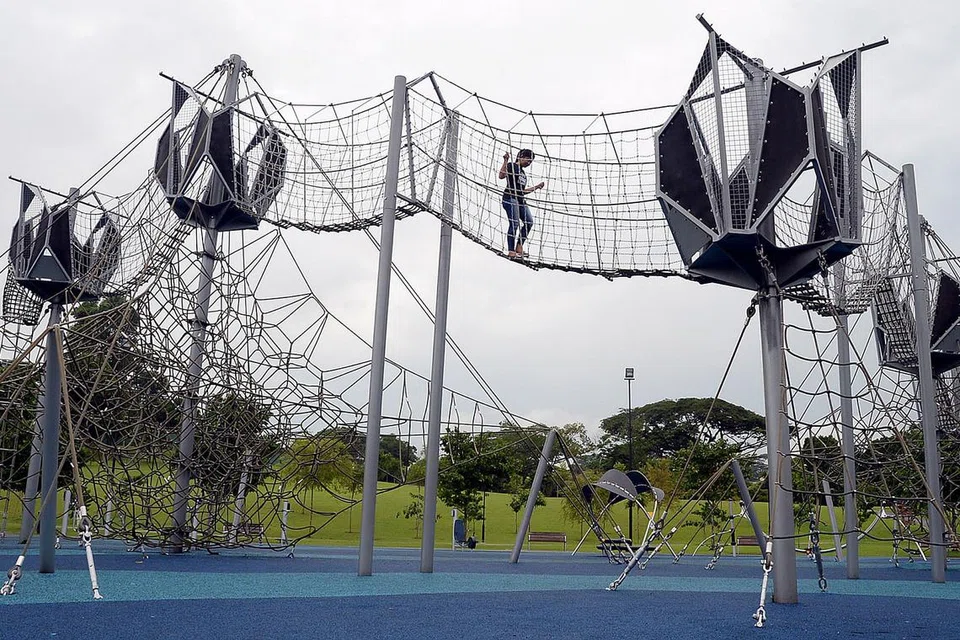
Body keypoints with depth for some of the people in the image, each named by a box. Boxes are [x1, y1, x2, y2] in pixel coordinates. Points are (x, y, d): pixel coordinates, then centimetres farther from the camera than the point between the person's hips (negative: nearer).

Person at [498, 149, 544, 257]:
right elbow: (501, 175, -15)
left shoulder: (523, 173, 25)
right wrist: (505, 161, -17)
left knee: (529, 222, -1)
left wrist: (536, 187, 28)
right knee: (514, 223, -15)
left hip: (521, 200, 8)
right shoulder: (511, 166, 2)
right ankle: (511, 251, -14)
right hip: (510, 198, -8)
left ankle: (519, 246, 10)